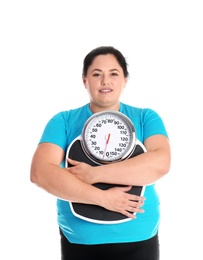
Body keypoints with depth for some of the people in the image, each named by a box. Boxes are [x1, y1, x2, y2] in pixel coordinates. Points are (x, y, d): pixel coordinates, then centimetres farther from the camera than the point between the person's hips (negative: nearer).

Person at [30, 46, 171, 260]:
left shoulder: (146, 118, -1)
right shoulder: (63, 121, -3)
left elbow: (160, 163, -17)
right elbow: (40, 172, -15)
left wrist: (94, 174, -20)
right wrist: (102, 198, -21)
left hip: (138, 240, 1)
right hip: (79, 240, 0)